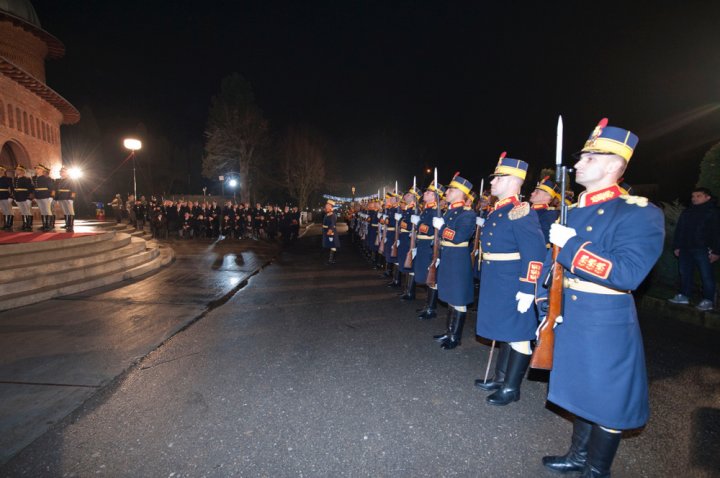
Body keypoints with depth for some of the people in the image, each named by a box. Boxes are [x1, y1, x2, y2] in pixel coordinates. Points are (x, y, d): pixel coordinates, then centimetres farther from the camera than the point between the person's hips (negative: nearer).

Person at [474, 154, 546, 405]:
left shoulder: (521, 212, -18)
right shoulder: (497, 211, 10)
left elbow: (535, 253, -23)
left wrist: (527, 290, -24)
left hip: (513, 286, -9)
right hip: (496, 283, 9)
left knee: (517, 335, 5)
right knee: (504, 332, 19)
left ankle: (511, 388, 19)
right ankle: (500, 378, 34)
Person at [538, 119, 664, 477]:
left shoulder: (639, 213, -15)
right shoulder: (575, 211, 7)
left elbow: (629, 273, -28)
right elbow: (554, 259, 13)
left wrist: (571, 244, -26)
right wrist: (545, 302, 9)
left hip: (606, 325, -7)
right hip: (569, 318, 7)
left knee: (606, 400, 10)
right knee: (580, 390, 22)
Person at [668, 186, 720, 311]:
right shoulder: (687, 212, 14)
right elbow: (679, 230, 17)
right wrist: (676, 246, 13)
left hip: (703, 249, -6)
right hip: (685, 249, 6)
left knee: (706, 276, -2)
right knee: (685, 273, 11)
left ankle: (708, 301, 5)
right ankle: (684, 296, 21)